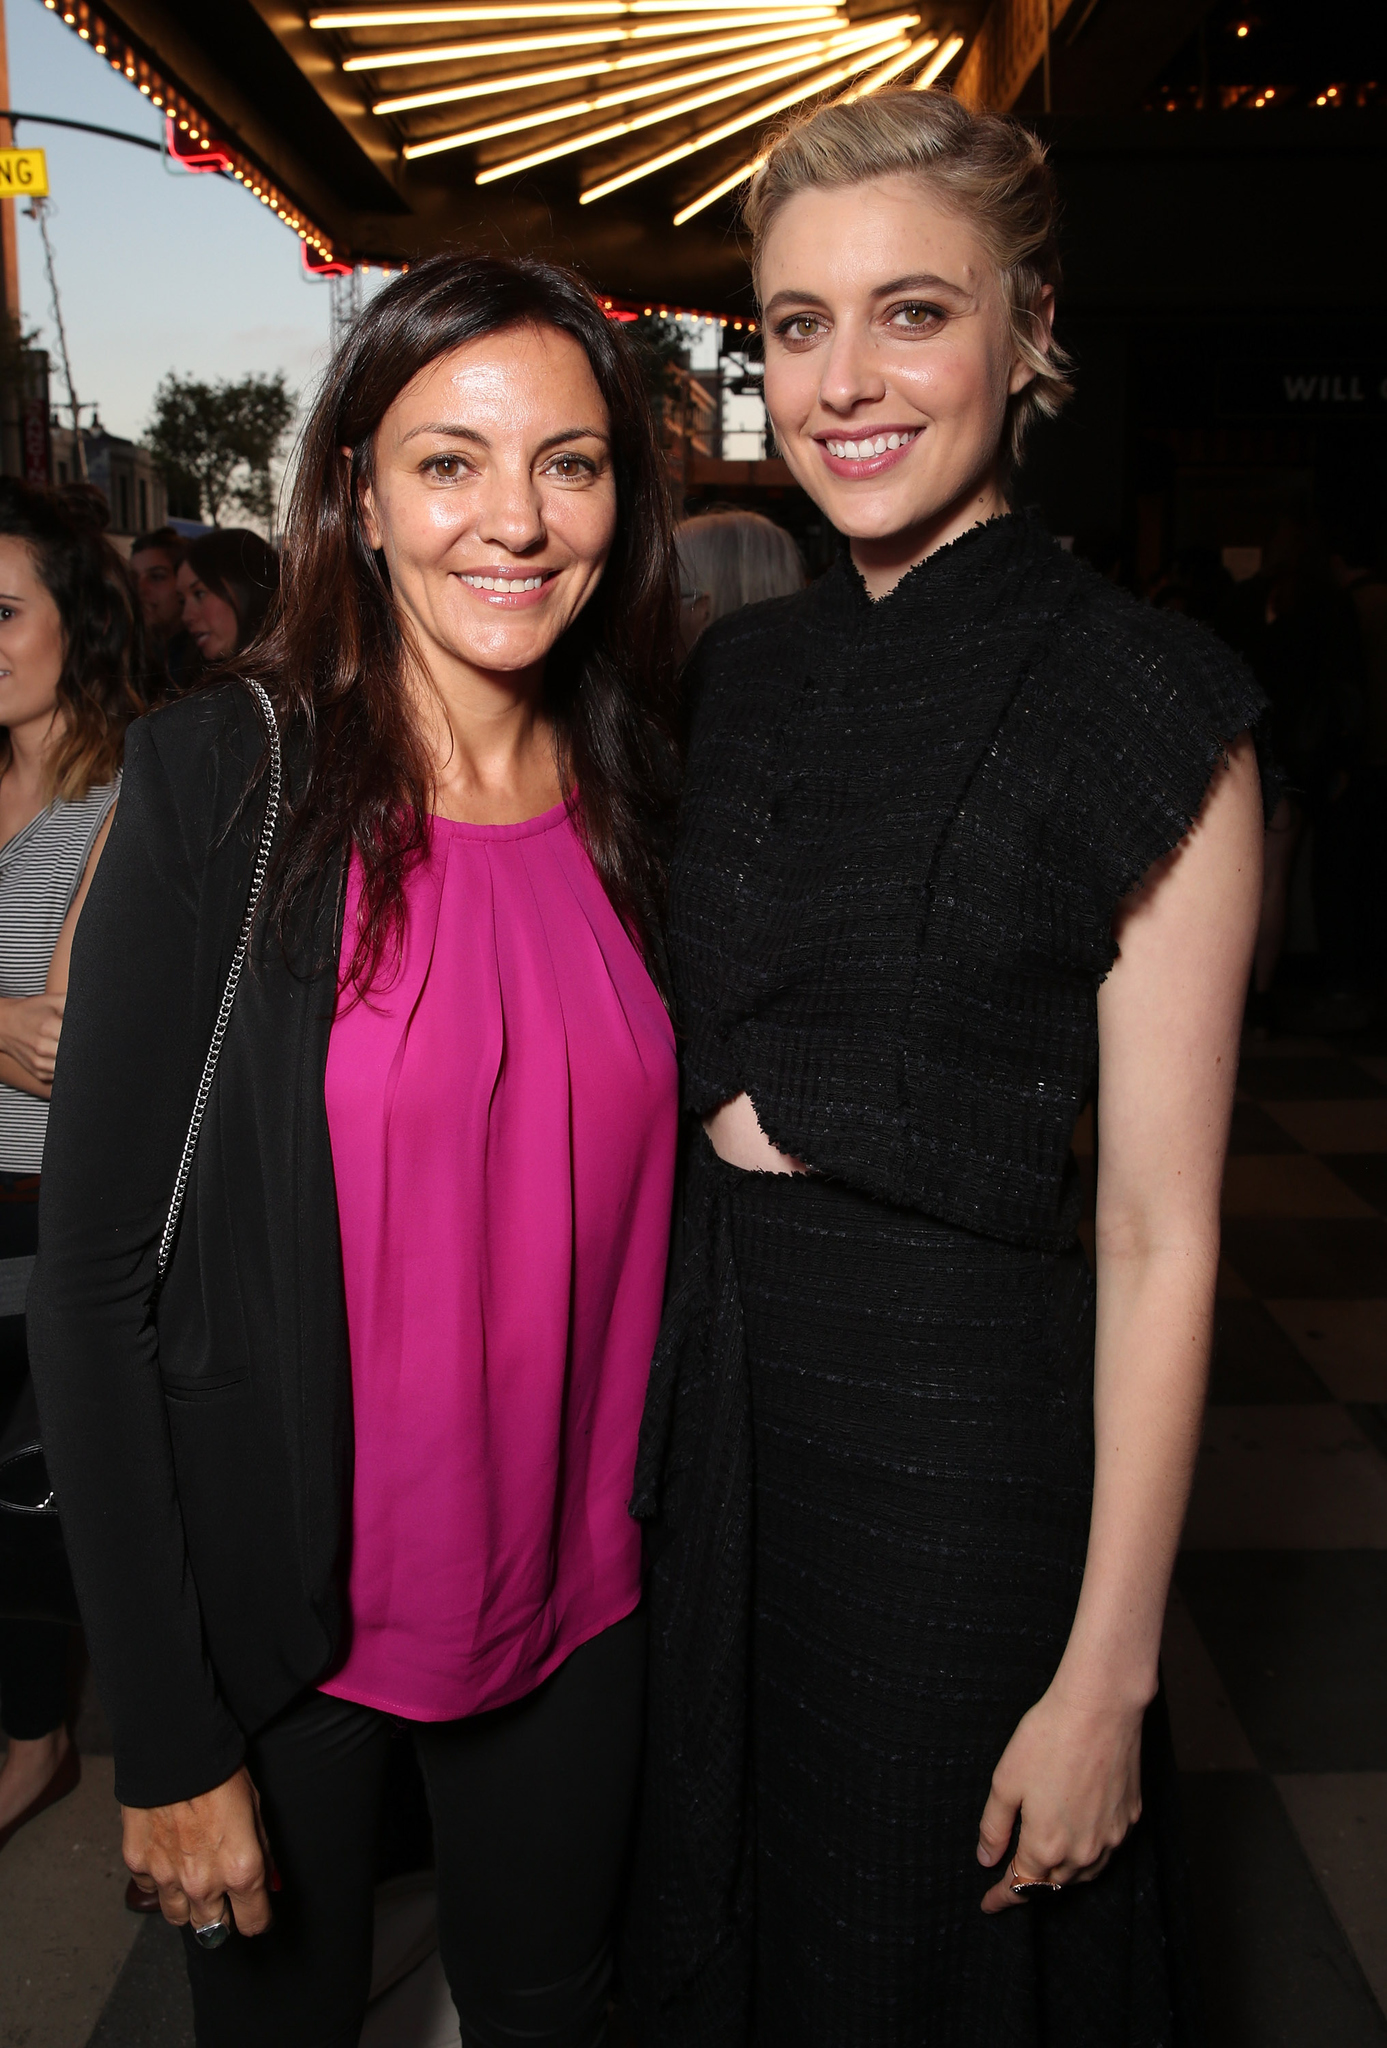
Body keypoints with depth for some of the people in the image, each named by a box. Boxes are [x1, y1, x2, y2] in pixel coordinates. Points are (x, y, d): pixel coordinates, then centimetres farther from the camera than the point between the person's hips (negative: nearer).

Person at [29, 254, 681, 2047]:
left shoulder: (646, 802, -2)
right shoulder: (226, 780, -15)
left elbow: (650, 1204, 7)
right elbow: (96, 1272, -15)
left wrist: (675, 1530, 4)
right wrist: (168, 1737, -14)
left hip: (575, 1588, 4)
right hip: (279, 1608, -3)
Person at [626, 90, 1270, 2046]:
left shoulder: (1145, 705, -14)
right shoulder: (738, 675, 4)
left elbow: (1159, 1237, -15)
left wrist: (1106, 1678, -13)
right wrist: (655, 1388, 8)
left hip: (958, 1416, -5)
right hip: (710, 1396, 5)